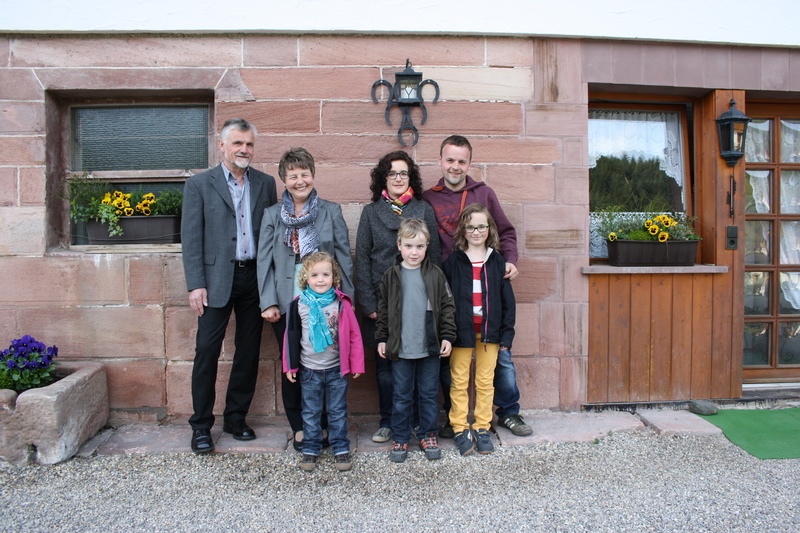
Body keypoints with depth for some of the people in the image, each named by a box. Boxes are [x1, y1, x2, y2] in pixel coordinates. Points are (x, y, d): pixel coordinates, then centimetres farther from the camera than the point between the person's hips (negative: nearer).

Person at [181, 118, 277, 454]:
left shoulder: (265, 183, 9)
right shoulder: (199, 184, 2)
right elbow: (190, 238, -2)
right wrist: (195, 284, -10)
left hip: (255, 277, 3)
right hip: (217, 279, -3)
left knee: (249, 351, 9)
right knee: (207, 351, -1)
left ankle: (236, 417, 24)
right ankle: (201, 426, 13)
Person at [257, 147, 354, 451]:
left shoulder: (331, 212, 5)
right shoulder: (272, 215, 6)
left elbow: (344, 257, 4)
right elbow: (264, 261, 3)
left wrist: (346, 298, -1)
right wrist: (268, 302, -6)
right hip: (286, 304, 1)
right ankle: (300, 429, 22)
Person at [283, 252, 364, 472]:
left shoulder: (342, 303, -7)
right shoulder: (298, 304, -4)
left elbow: (354, 335, -3)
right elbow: (291, 336, 3)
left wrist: (356, 364, -3)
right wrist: (290, 365, 2)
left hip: (337, 369, -1)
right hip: (309, 370, 1)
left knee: (338, 412, 11)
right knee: (310, 412, 13)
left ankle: (341, 449, 24)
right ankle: (310, 450, 27)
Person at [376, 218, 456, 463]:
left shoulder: (435, 275, -1)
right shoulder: (391, 276, 1)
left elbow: (447, 306, 3)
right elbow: (383, 309, 7)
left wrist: (447, 336, -1)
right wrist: (382, 338, 5)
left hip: (430, 347, 0)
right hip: (400, 348, 0)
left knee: (429, 394, 12)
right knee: (401, 395, 10)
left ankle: (428, 435, 28)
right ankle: (400, 438, 24)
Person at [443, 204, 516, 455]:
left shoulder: (497, 262, 5)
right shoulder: (452, 262, 0)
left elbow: (508, 300, 6)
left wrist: (507, 334, 1)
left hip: (489, 330, 2)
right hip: (461, 330, -1)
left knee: (485, 382, 9)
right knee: (459, 382, 5)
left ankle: (482, 428, 22)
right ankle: (460, 430, 17)